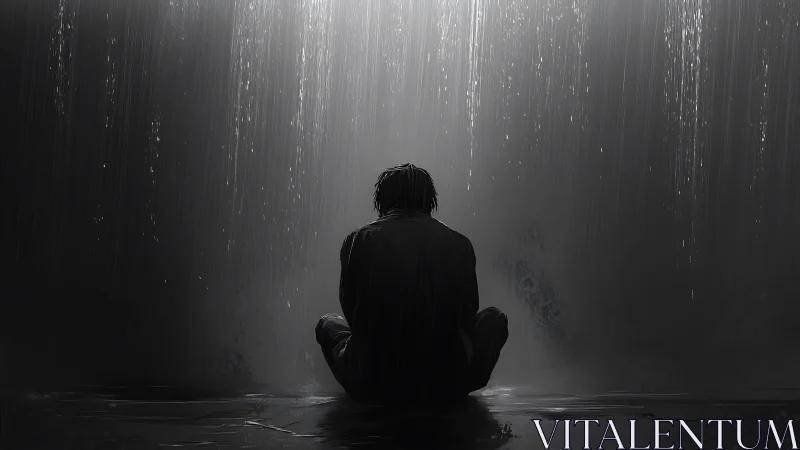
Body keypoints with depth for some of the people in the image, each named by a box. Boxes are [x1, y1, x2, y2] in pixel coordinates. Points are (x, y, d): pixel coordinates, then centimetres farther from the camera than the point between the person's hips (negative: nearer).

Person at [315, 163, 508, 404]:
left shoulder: (357, 241, -5)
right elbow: (466, 317, 7)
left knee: (327, 323, 30)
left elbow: (351, 312, 8)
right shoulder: (458, 244, -5)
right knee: (495, 318, 24)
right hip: (445, 386, 0)